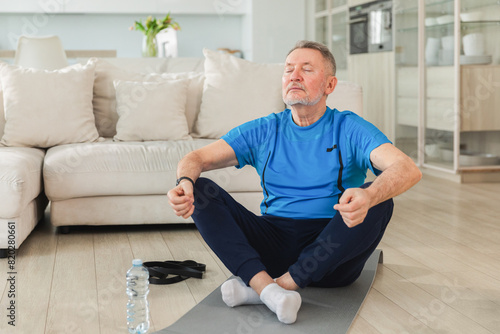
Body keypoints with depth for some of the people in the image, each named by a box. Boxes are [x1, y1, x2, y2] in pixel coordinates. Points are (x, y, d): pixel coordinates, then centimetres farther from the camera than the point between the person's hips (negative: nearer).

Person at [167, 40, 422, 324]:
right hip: (274, 242, 3)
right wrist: (185, 182, -23)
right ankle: (266, 285, -34)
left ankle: (284, 282, -26)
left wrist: (368, 197, -41)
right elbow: (198, 158, 4)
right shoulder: (264, 131, 10)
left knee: (378, 199, -29)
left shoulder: (349, 129, 0)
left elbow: (408, 170, -18)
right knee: (200, 191, -13)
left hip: (331, 256, -2)